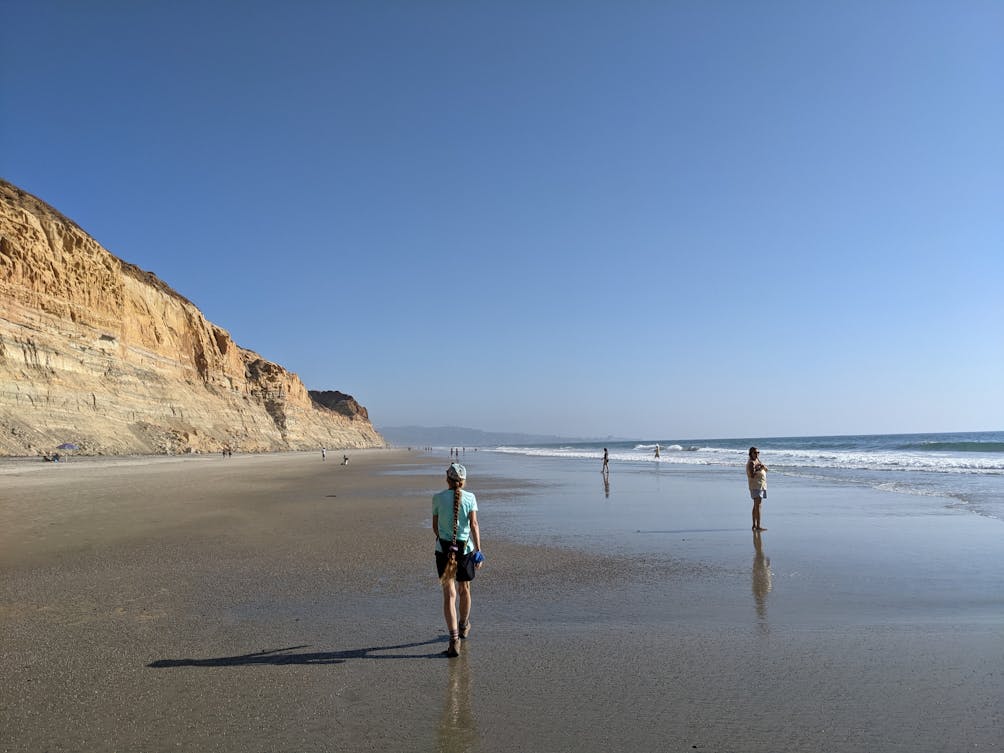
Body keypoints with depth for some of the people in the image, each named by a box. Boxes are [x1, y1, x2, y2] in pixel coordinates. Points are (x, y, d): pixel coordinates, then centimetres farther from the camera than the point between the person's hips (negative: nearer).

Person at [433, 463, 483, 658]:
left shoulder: (437, 498, -2)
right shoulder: (470, 498, -3)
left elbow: (435, 526, 6)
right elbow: (474, 524, -11)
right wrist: (478, 550, -11)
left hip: (444, 548, -1)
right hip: (466, 548, 1)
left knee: (449, 594, -1)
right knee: (464, 589, 21)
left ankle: (454, 639, -11)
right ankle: (463, 627, 42)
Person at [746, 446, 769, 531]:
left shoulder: (757, 461, 15)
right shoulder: (751, 463, -13)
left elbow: (766, 469, 13)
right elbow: (752, 475, -22)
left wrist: (763, 466, -6)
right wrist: (758, 469, -27)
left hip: (761, 485, 10)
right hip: (755, 486, -10)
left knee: (756, 506, 14)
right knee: (758, 506, -16)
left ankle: (754, 525, 20)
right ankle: (758, 526, -20)